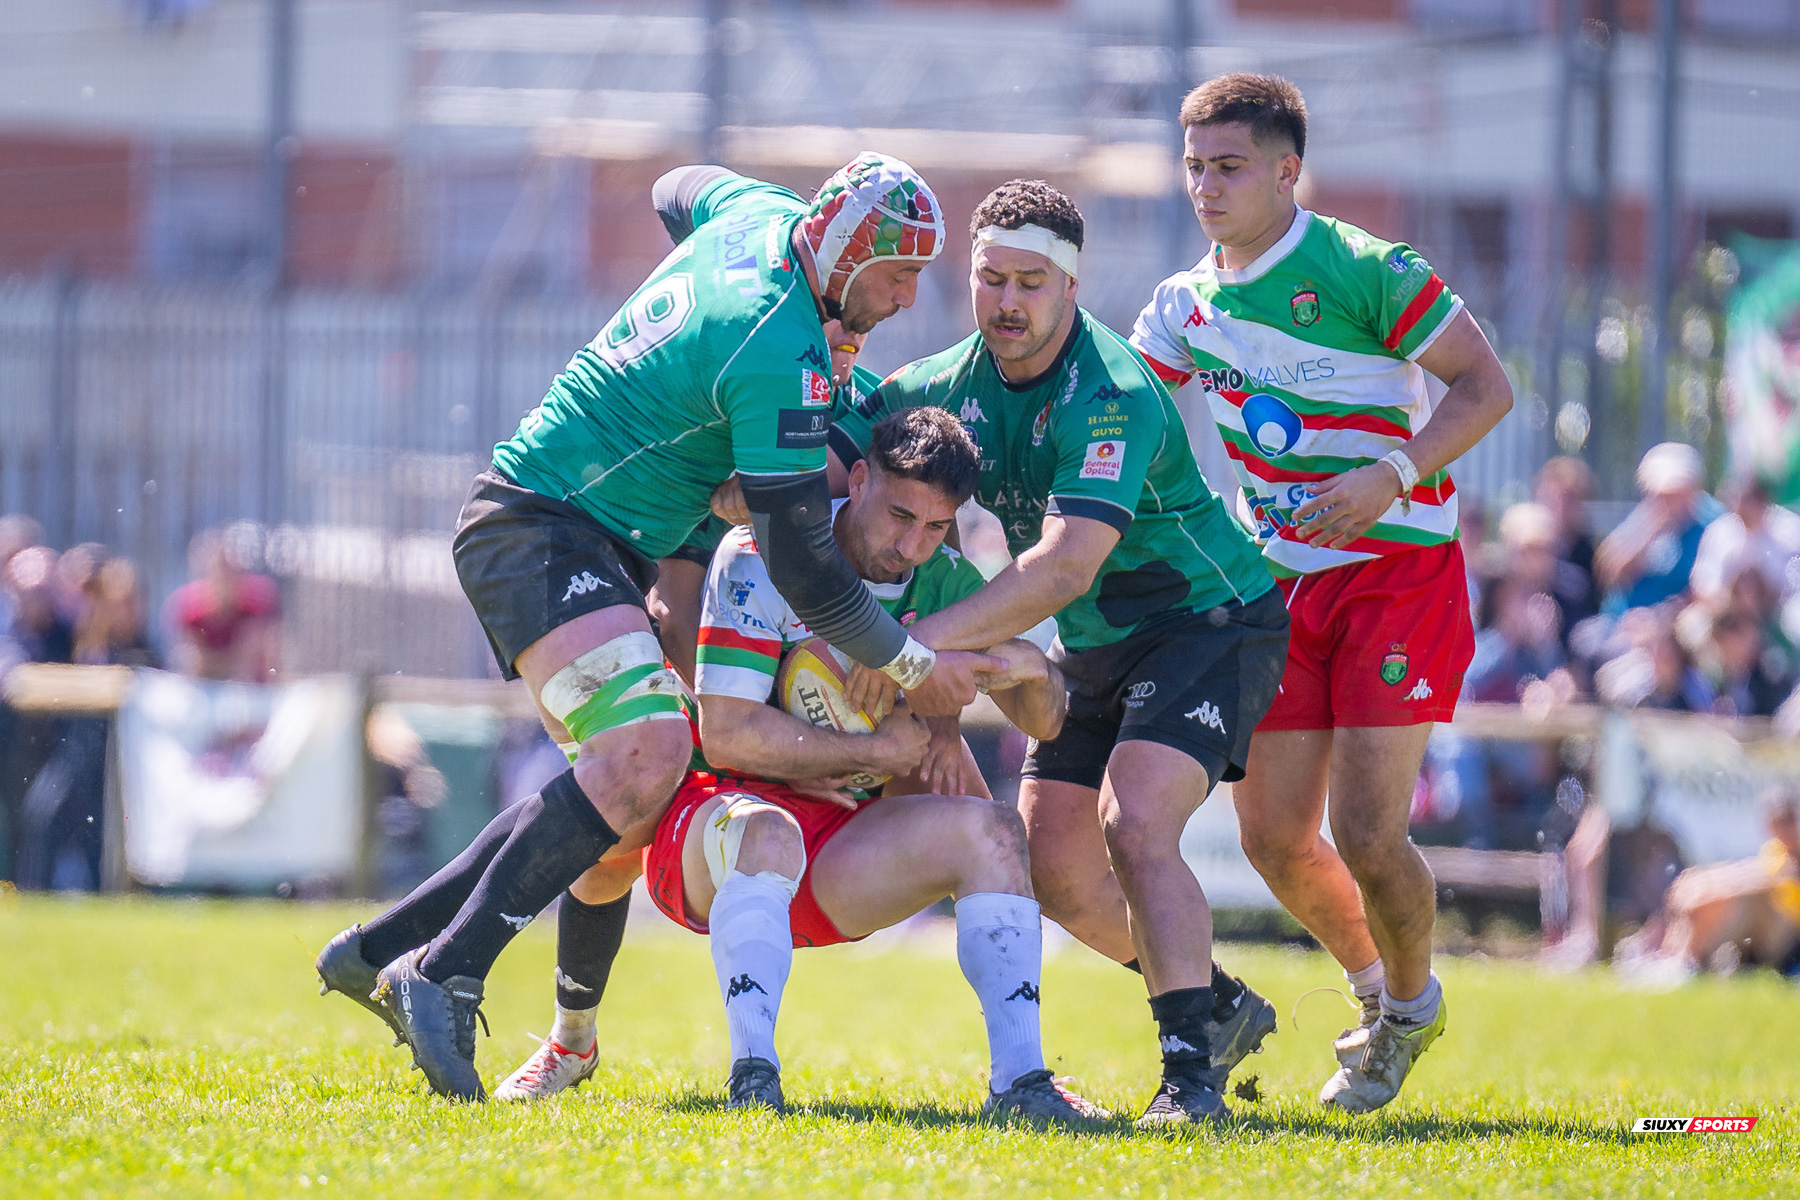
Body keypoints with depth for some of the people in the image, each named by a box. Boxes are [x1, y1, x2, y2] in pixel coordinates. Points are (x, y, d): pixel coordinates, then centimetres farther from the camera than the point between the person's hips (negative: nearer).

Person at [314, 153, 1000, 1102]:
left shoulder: (761, 214, 5)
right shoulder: (781, 359, -21)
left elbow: (680, 188, 33)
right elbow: (801, 566, -19)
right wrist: (912, 668, -8)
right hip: (538, 531, -11)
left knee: (620, 791, 9)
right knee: (647, 750, -29)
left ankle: (382, 950, 13)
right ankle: (443, 978, -30)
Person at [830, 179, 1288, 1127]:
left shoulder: (1111, 397, -29)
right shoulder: (956, 383, -4)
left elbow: (1067, 564, -39)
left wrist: (928, 638, -42)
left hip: (1207, 617, -9)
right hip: (1097, 647, 9)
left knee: (1133, 825, -27)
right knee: (1051, 867, 7)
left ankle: (1192, 1068, -26)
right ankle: (1221, 1007, 27)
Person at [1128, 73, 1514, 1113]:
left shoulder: (1366, 272, -13)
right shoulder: (1189, 302, 6)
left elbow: (1487, 386, -11)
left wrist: (1393, 476, -24)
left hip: (1400, 570, -6)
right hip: (1285, 585, 6)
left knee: (1366, 834, -12)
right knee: (1273, 835, 3)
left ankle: (1415, 1002, 17)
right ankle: (1373, 989, 30)